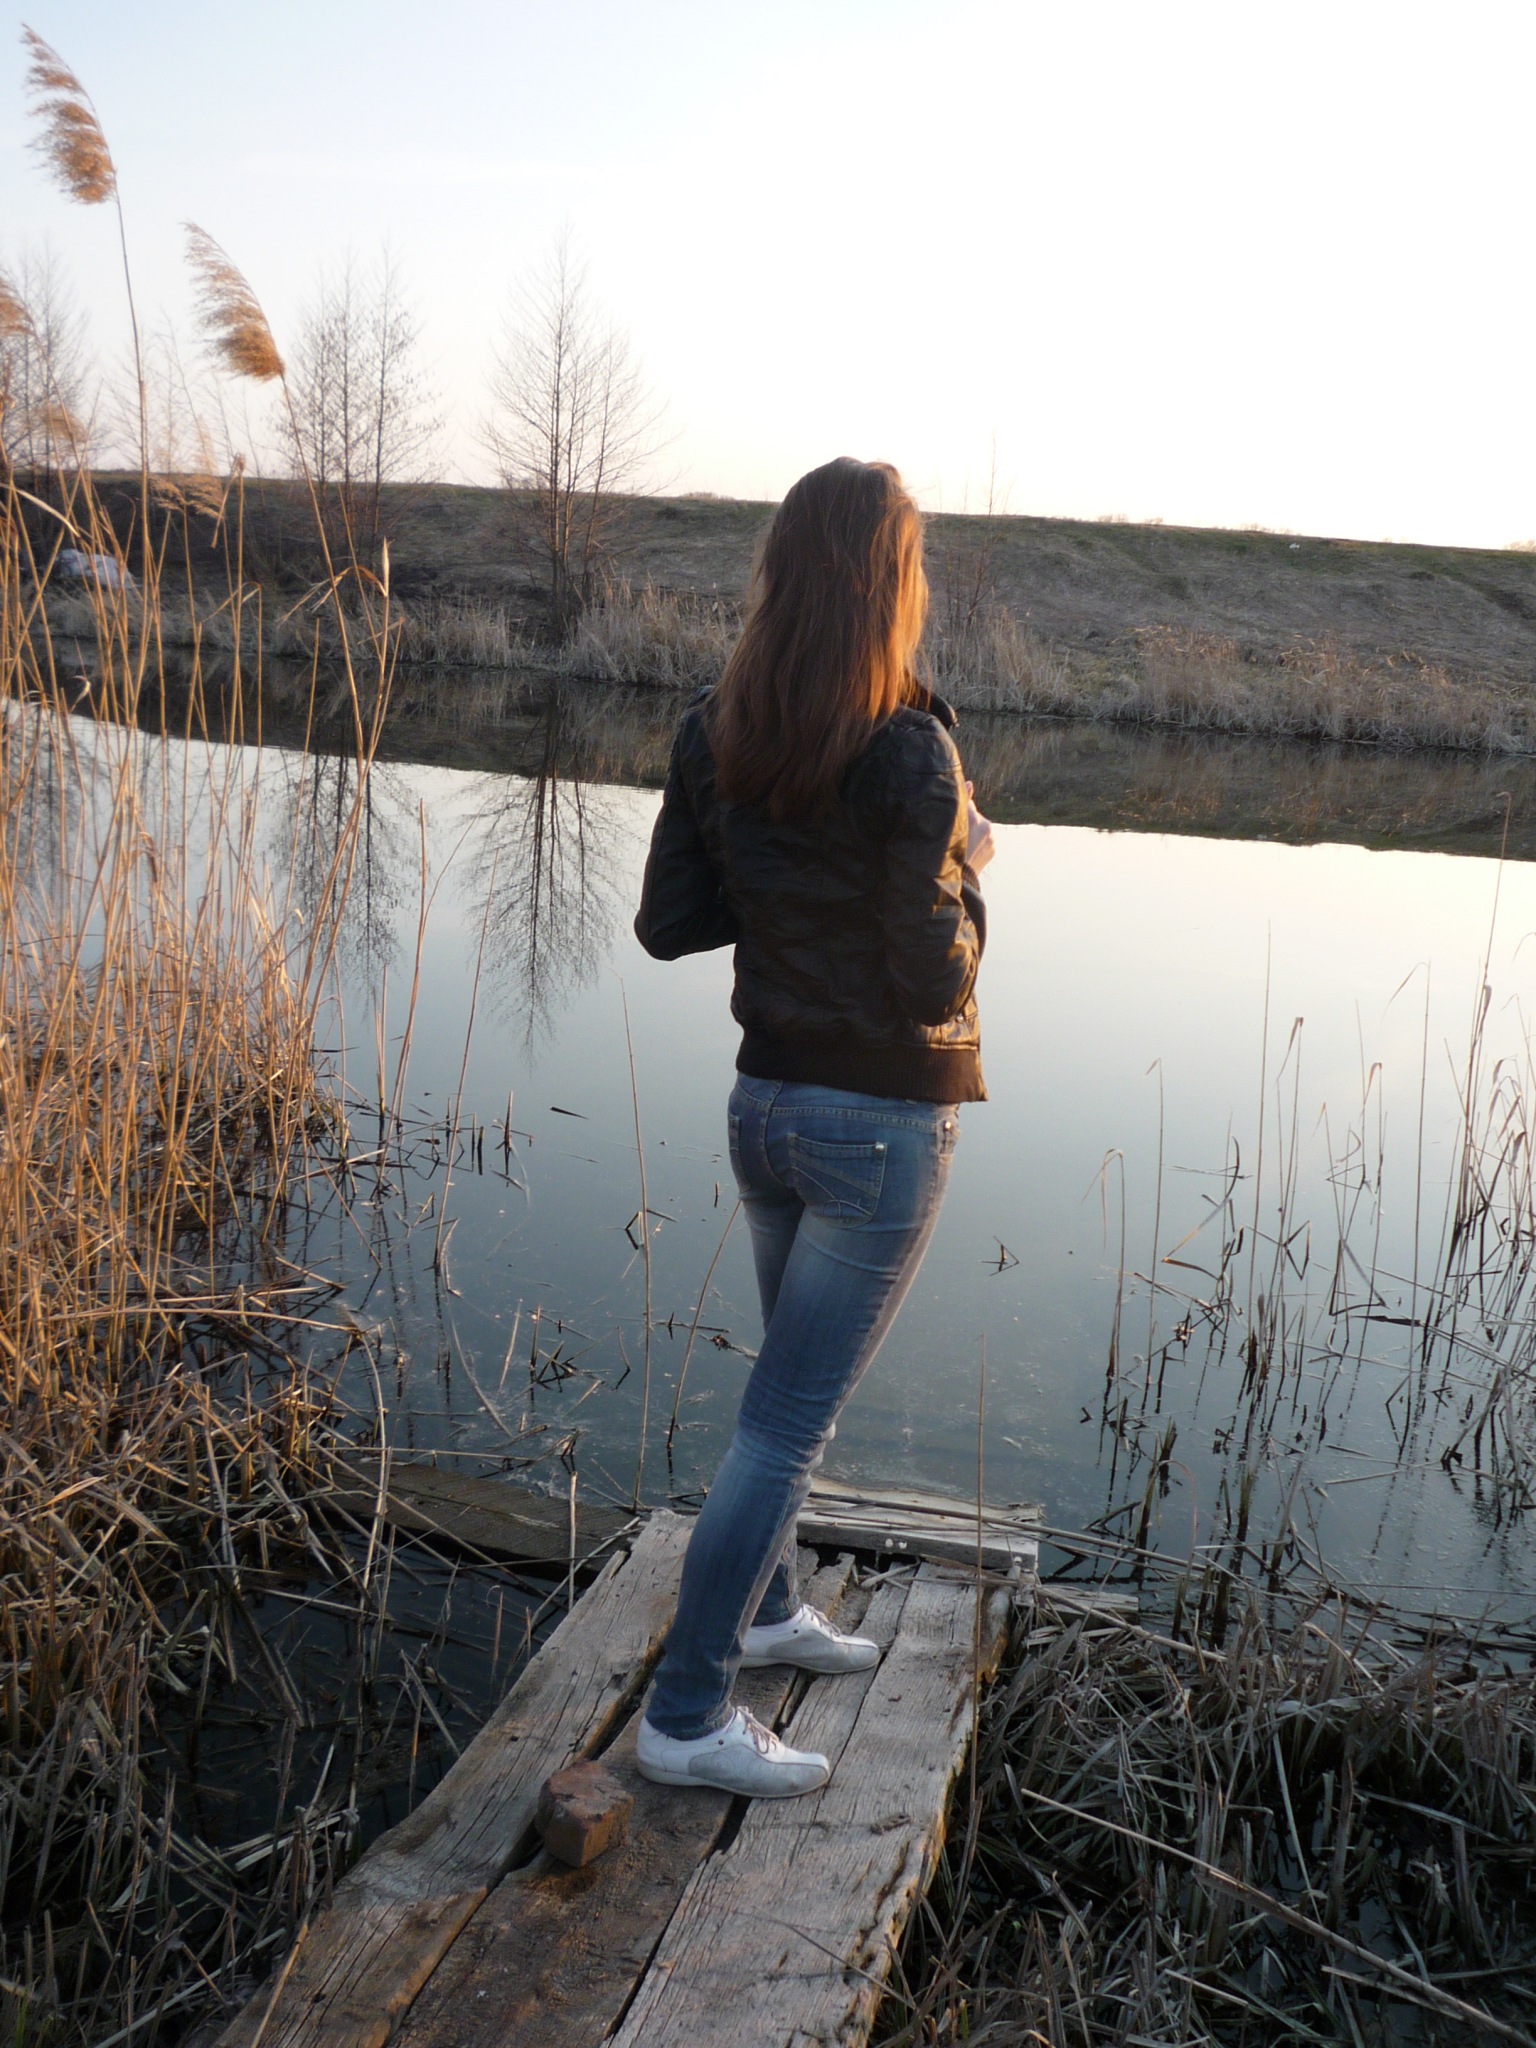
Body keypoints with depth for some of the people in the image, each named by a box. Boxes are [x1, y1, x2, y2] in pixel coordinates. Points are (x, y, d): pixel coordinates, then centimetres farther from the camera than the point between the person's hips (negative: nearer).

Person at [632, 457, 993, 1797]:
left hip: (766, 1105, 7)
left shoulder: (714, 734, -1)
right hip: (883, 1129, -7)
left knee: (803, 1384, 25)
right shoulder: (909, 754, -20)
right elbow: (934, 982, -19)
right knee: (789, 1421, 2)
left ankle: (764, 1608, 43)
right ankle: (687, 1717, 12)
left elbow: (667, 924, 3)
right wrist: (964, 864, -3)